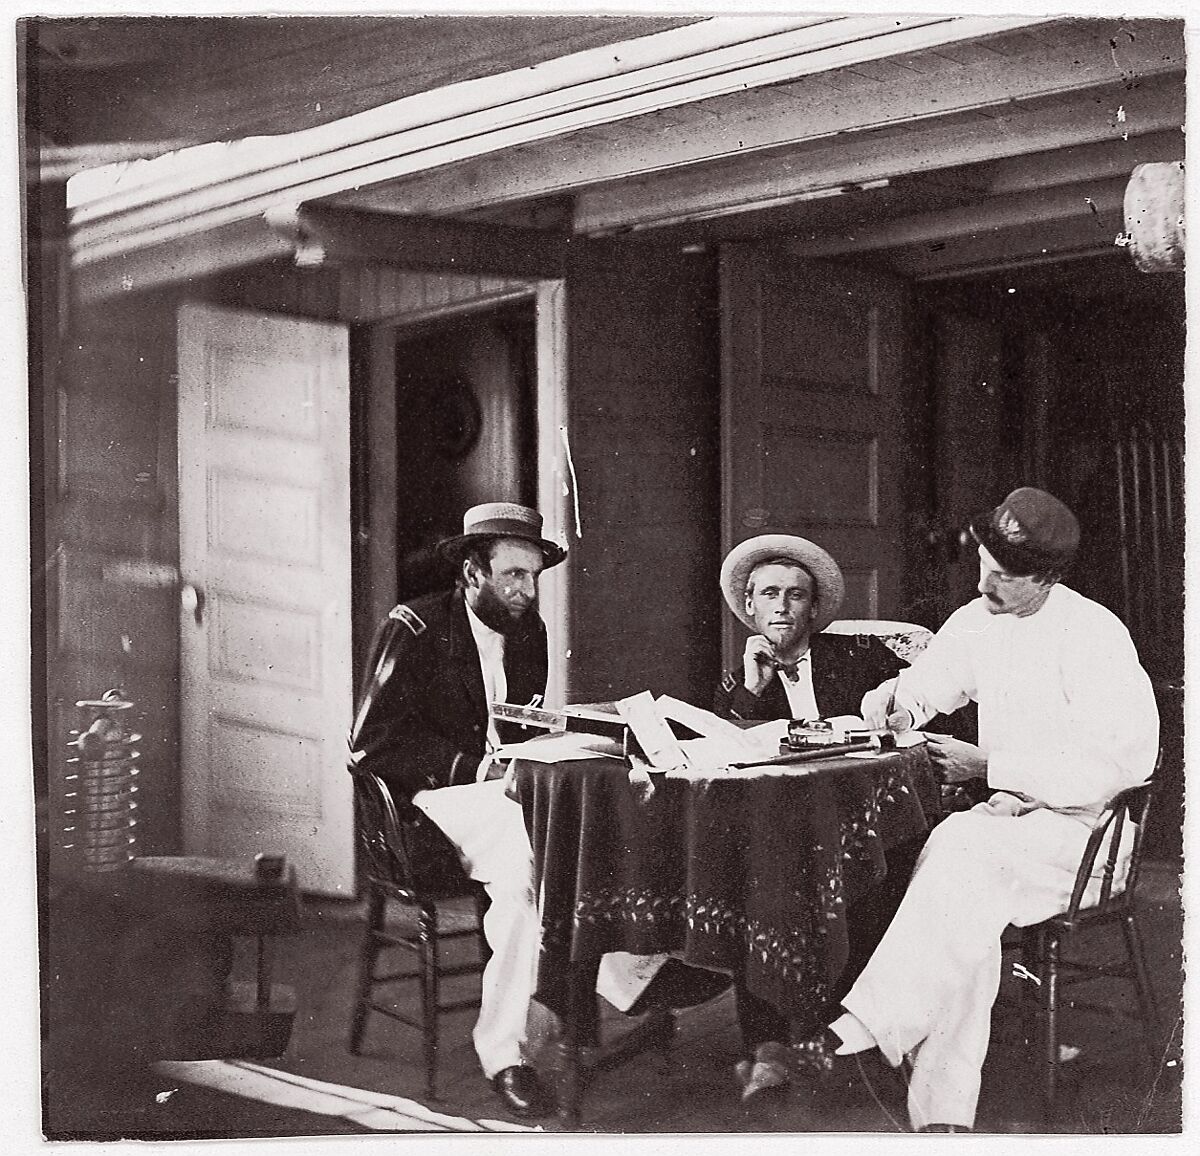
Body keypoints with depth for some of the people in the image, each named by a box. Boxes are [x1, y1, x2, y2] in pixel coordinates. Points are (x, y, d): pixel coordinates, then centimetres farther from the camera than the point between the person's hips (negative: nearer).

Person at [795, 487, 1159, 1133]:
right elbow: (921, 686, 20)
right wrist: (892, 700, -7)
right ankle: (943, 1115, -29)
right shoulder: (975, 623, 10)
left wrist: (988, 766, -19)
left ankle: (864, 1026, -35)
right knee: (963, 908, -27)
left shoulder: (1094, 636, -11)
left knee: (961, 850, -34)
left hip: (1083, 825, -5)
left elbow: (1121, 763, -18)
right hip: (1006, 814, 5)